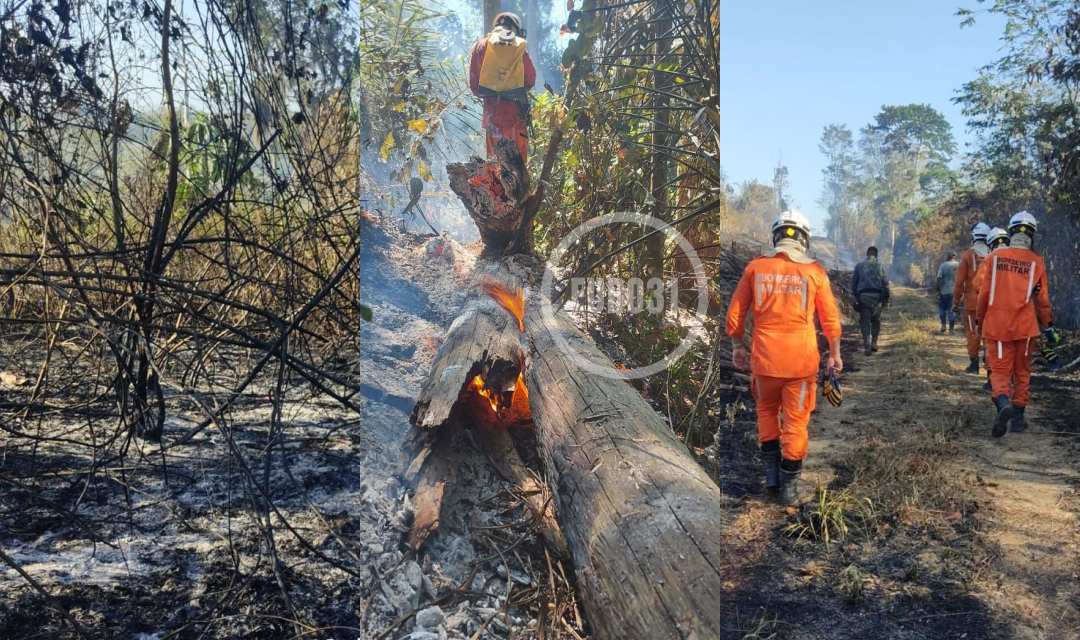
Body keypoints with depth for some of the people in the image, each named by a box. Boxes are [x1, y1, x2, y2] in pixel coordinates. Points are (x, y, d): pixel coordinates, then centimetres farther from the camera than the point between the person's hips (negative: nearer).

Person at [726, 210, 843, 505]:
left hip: (764, 358, 1)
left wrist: (737, 346, 17)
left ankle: (772, 472, 23)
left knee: (767, 410, 22)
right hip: (802, 359, -1)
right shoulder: (814, 271, -3)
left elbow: (735, 313, 4)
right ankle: (789, 485, 16)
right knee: (796, 421, 9)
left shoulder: (755, 267, -1)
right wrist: (835, 353, 15)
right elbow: (830, 318, 3)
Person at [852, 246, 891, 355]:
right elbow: (885, 283, 0)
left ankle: (867, 346, -7)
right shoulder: (879, 266, 2)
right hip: (877, 296, 0)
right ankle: (874, 343, 14)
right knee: (876, 321, 16)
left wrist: (855, 296, 15)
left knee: (865, 321, 1)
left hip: (863, 296, 0)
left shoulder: (859, 266, 5)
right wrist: (886, 299, 7)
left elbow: (854, 282, 6)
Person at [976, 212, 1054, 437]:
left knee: (999, 371, 2)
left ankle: (1004, 404, -26)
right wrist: (1048, 326, 15)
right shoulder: (1036, 262, -2)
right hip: (1024, 327, 1)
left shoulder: (995, 257, -2)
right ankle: (1018, 418, 18)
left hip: (996, 325, 0)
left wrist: (980, 319, 14)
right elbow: (1042, 299, 3)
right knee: (1022, 372, 14)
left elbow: (984, 292, 0)